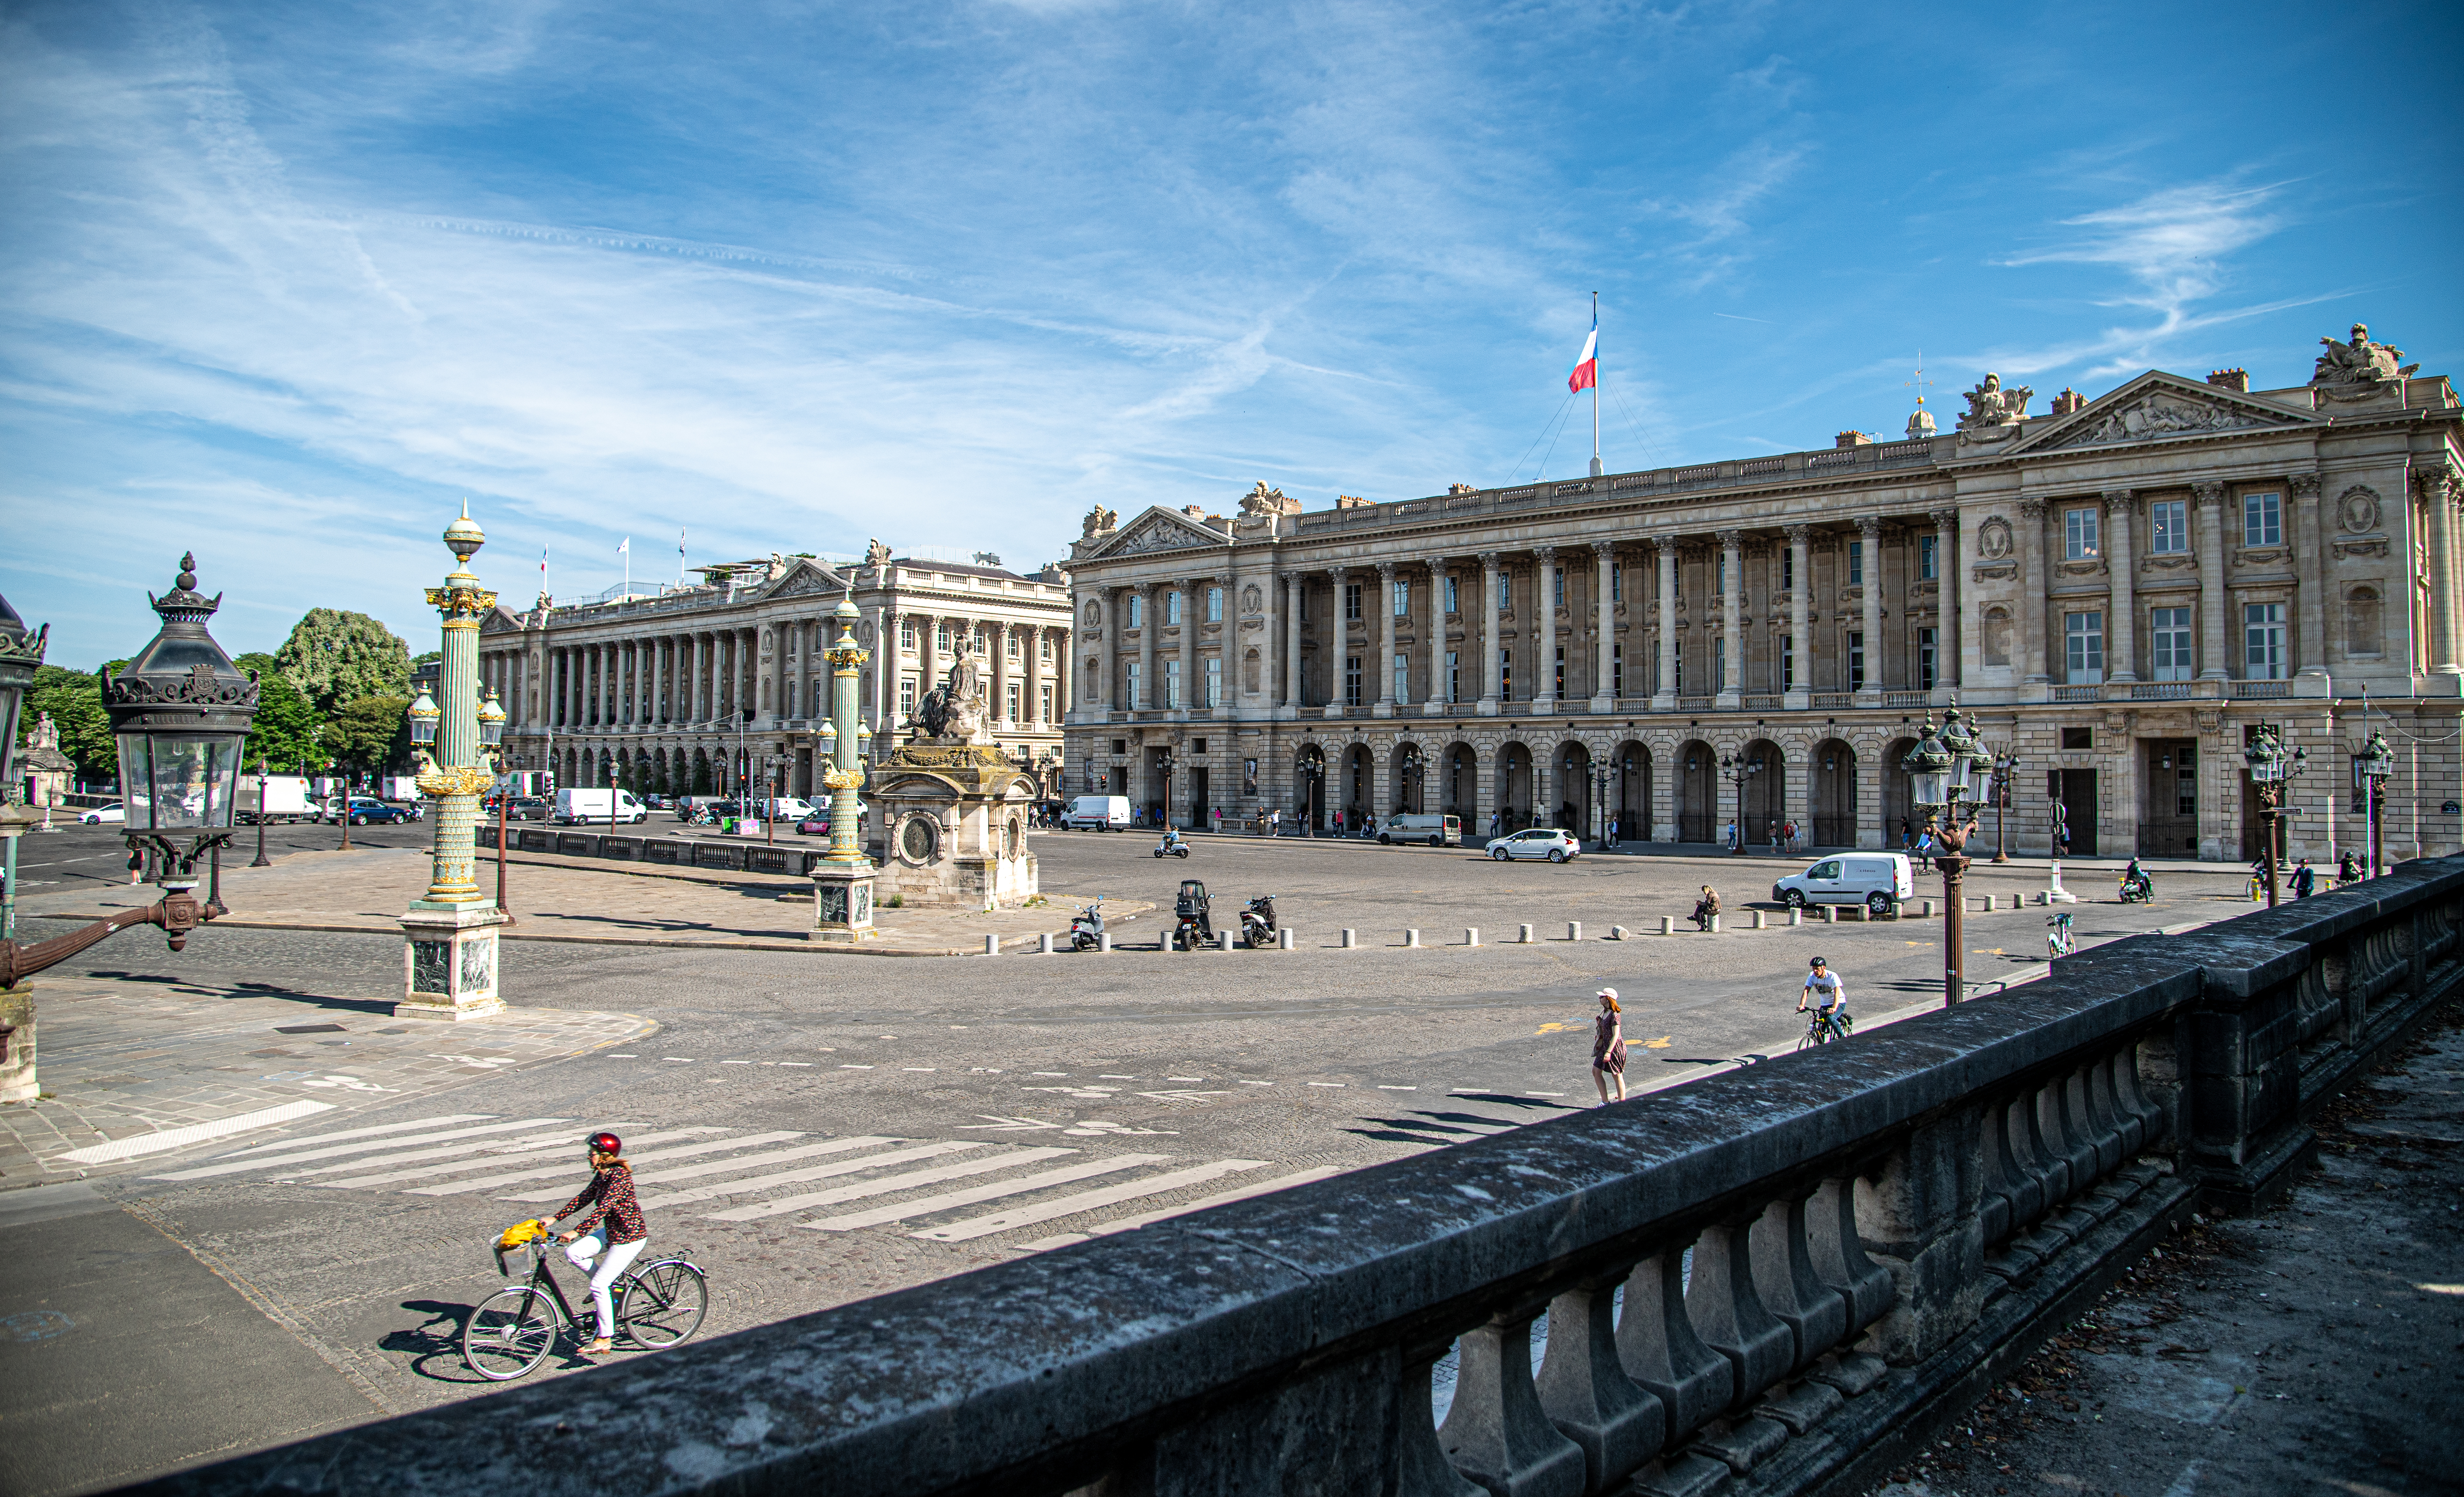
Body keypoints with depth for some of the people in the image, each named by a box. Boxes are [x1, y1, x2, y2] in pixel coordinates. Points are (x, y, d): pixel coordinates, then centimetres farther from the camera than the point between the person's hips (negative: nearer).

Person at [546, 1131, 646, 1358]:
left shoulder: (619, 1178, -25)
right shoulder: (602, 1175, 3)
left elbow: (602, 1208, -32)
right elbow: (584, 1198, 7)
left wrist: (577, 1232, -37)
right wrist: (555, 1218, 2)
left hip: (629, 1238, -9)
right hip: (611, 1232, 9)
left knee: (599, 1286, -9)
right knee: (572, 1253, -2)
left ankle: (605, 1340, 3)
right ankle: (608, 1286, 17)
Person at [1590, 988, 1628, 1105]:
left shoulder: (1614, 1015, -21)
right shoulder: (1605, 1012, 6)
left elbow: (1616, 1035, -25)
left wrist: (1609, 1052, -30)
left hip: (1615, 1047, -10)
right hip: (1605, 1046, 10)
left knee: (1617, 1076, 2)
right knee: (1596, 1072, 10)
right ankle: (1605, 1102, 17)